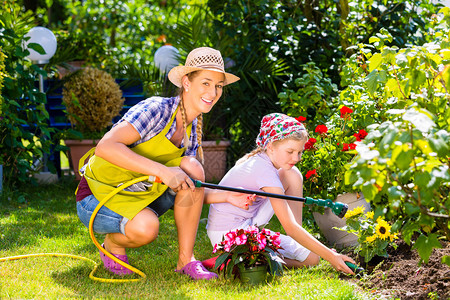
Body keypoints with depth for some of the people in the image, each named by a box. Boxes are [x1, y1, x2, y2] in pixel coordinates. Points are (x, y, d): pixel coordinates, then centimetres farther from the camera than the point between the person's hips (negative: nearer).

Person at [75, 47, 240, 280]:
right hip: (98, 196, -7)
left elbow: (192, 191, 4)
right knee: (145, 228, -36)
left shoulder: (192, 130, 3)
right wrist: (162, 171, -38)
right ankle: (113, 244, 1)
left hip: (139, 196, 7)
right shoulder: (156, 110, -20)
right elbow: (105, 147, -34)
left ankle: (185, 260, -9)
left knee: (192, 167, -16)